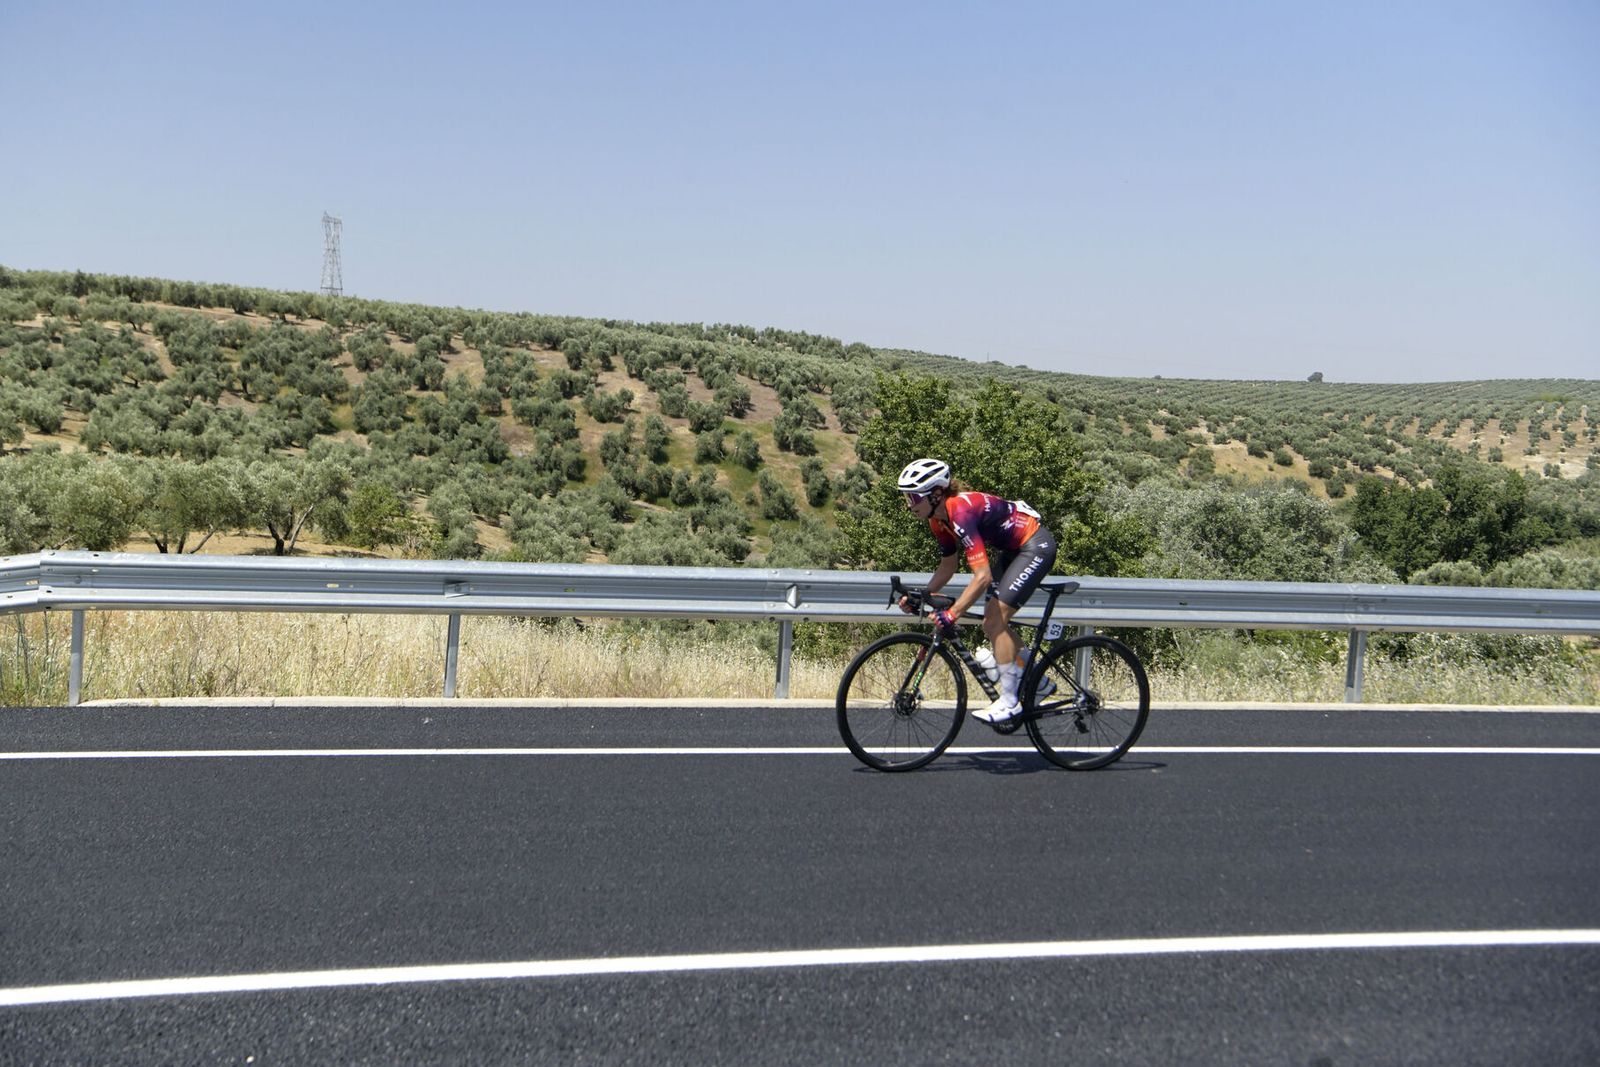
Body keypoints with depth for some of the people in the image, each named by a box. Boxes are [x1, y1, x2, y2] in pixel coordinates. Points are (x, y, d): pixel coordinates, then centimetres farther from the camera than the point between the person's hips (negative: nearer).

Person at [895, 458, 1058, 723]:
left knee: (995, 621, -14)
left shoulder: (961, 513, -31)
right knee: (993, 623, 8)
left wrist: (951, 614, -36)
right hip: (1013, 548, 9)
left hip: (1036, 545, -9)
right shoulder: (939, 518, -3)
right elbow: (948, 566, 10)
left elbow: (983, 576, -35)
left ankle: (1009, 701, -5)